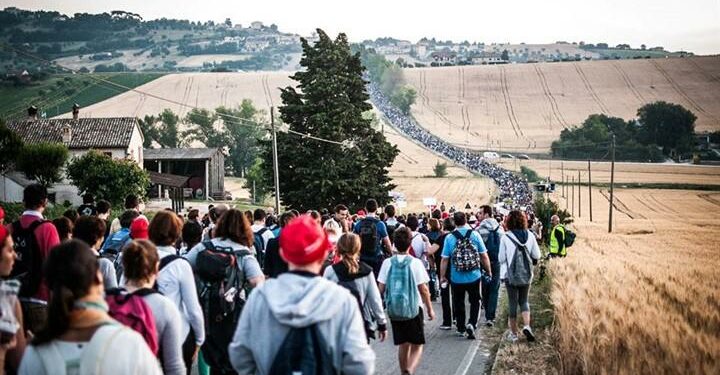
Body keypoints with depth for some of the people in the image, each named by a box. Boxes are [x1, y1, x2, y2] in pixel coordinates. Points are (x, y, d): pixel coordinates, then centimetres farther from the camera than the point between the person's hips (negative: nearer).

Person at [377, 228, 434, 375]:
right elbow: (423, 289, -8)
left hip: (393, 310, 3)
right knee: (417, 345, 6)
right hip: (413, 309, -3)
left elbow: (381, 288, -3)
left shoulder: (388, 263, -4)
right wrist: (430, 309, 3)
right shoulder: (415, 263, -10)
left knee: (403, 345, 19)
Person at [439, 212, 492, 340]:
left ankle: (461, 328, 24)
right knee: (475, 302, 15)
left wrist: (442, 276, 4)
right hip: (474, 277, 0)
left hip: (457, 278, 0)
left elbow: (444, 259, -8)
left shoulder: (449, 238, -9)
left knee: (459, 304, 15)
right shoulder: (475, 235, -7)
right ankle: (472, 324, -3)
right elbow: (484, 256, -2)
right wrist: (489, 271, 11)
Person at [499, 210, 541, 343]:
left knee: (512, 303, 8)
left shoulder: (506, 238, -13)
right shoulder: (530, 236, -5)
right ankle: (527, 326, -3)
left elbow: (501, 258, -7)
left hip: (511, 275, -2)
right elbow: (537, 256, 1)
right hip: (526, 275, 3)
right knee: (524, 301, 18)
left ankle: (513, 333, 14)